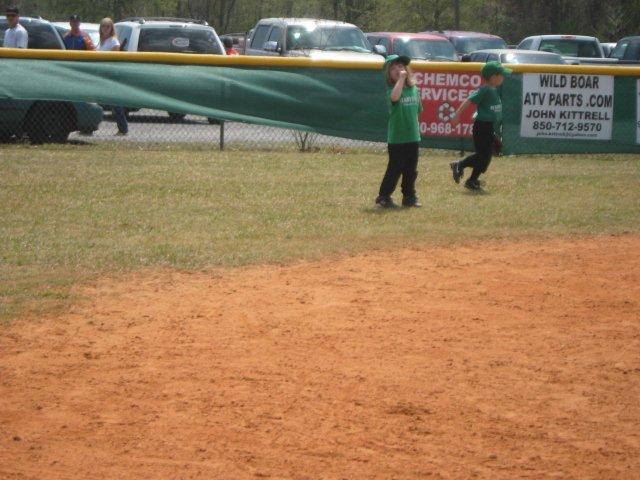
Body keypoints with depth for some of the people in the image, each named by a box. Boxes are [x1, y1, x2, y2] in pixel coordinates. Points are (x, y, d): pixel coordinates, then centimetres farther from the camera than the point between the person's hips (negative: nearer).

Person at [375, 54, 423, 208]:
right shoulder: (392, 89, -11)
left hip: (413, 137, 6)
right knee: (394, 169, -1)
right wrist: (401, 78, -30)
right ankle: (384, 197, 9)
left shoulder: (414, 89, 7)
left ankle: (409, 197, 24)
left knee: (411, 170, 13)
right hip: (396, 139, -6)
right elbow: (394, 97, -37)